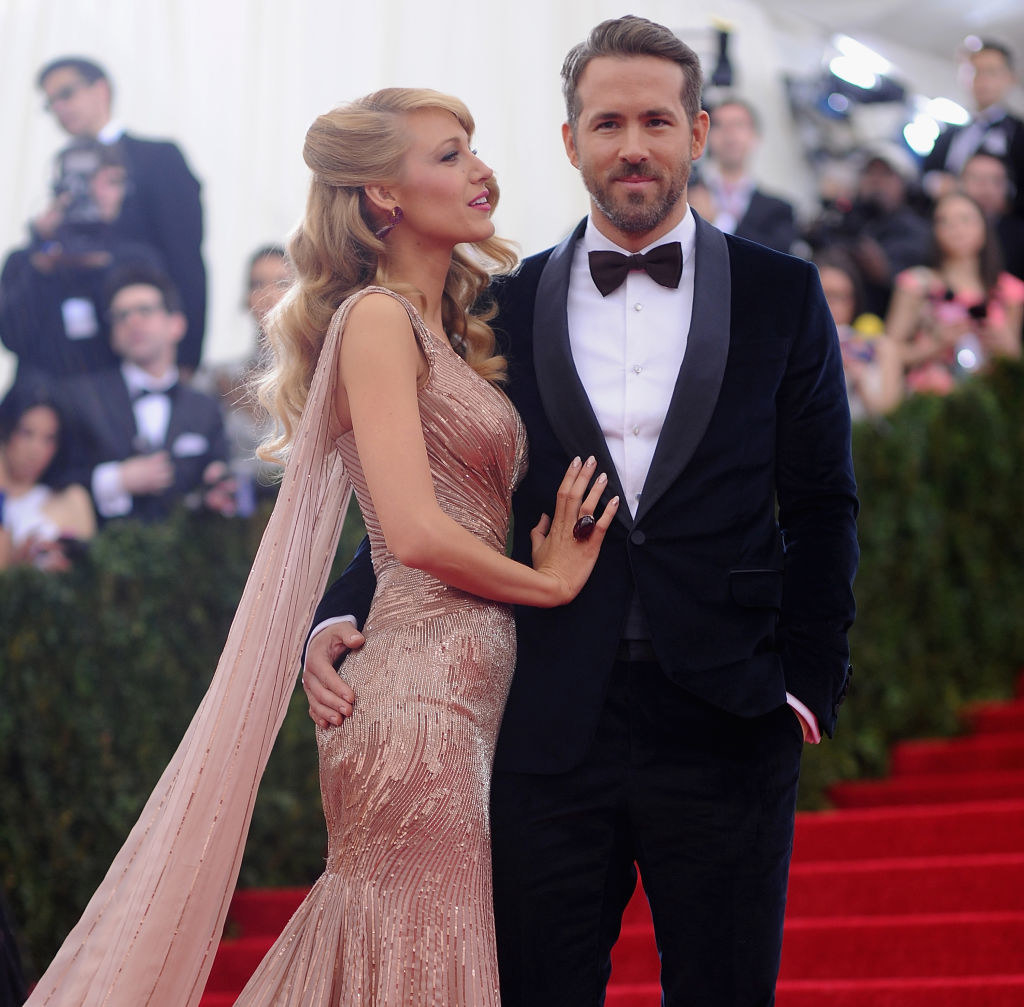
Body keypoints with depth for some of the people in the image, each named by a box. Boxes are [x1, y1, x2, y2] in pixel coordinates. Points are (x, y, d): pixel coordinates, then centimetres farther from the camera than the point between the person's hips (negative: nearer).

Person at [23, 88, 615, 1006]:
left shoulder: (447, 331, 19)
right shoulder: (378, 319, -8)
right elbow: (415, 532, -17)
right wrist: (549, 582, -4)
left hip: (466, 686, 8)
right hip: (422, 689, -8)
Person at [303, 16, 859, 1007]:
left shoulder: (782, 296, 6)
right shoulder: (505, 310, 9)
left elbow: (822, 506, 6)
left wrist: (809, 685, -3)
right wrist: (341, 617, -7)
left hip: (724, 728, -1)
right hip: (551, 728, 1)